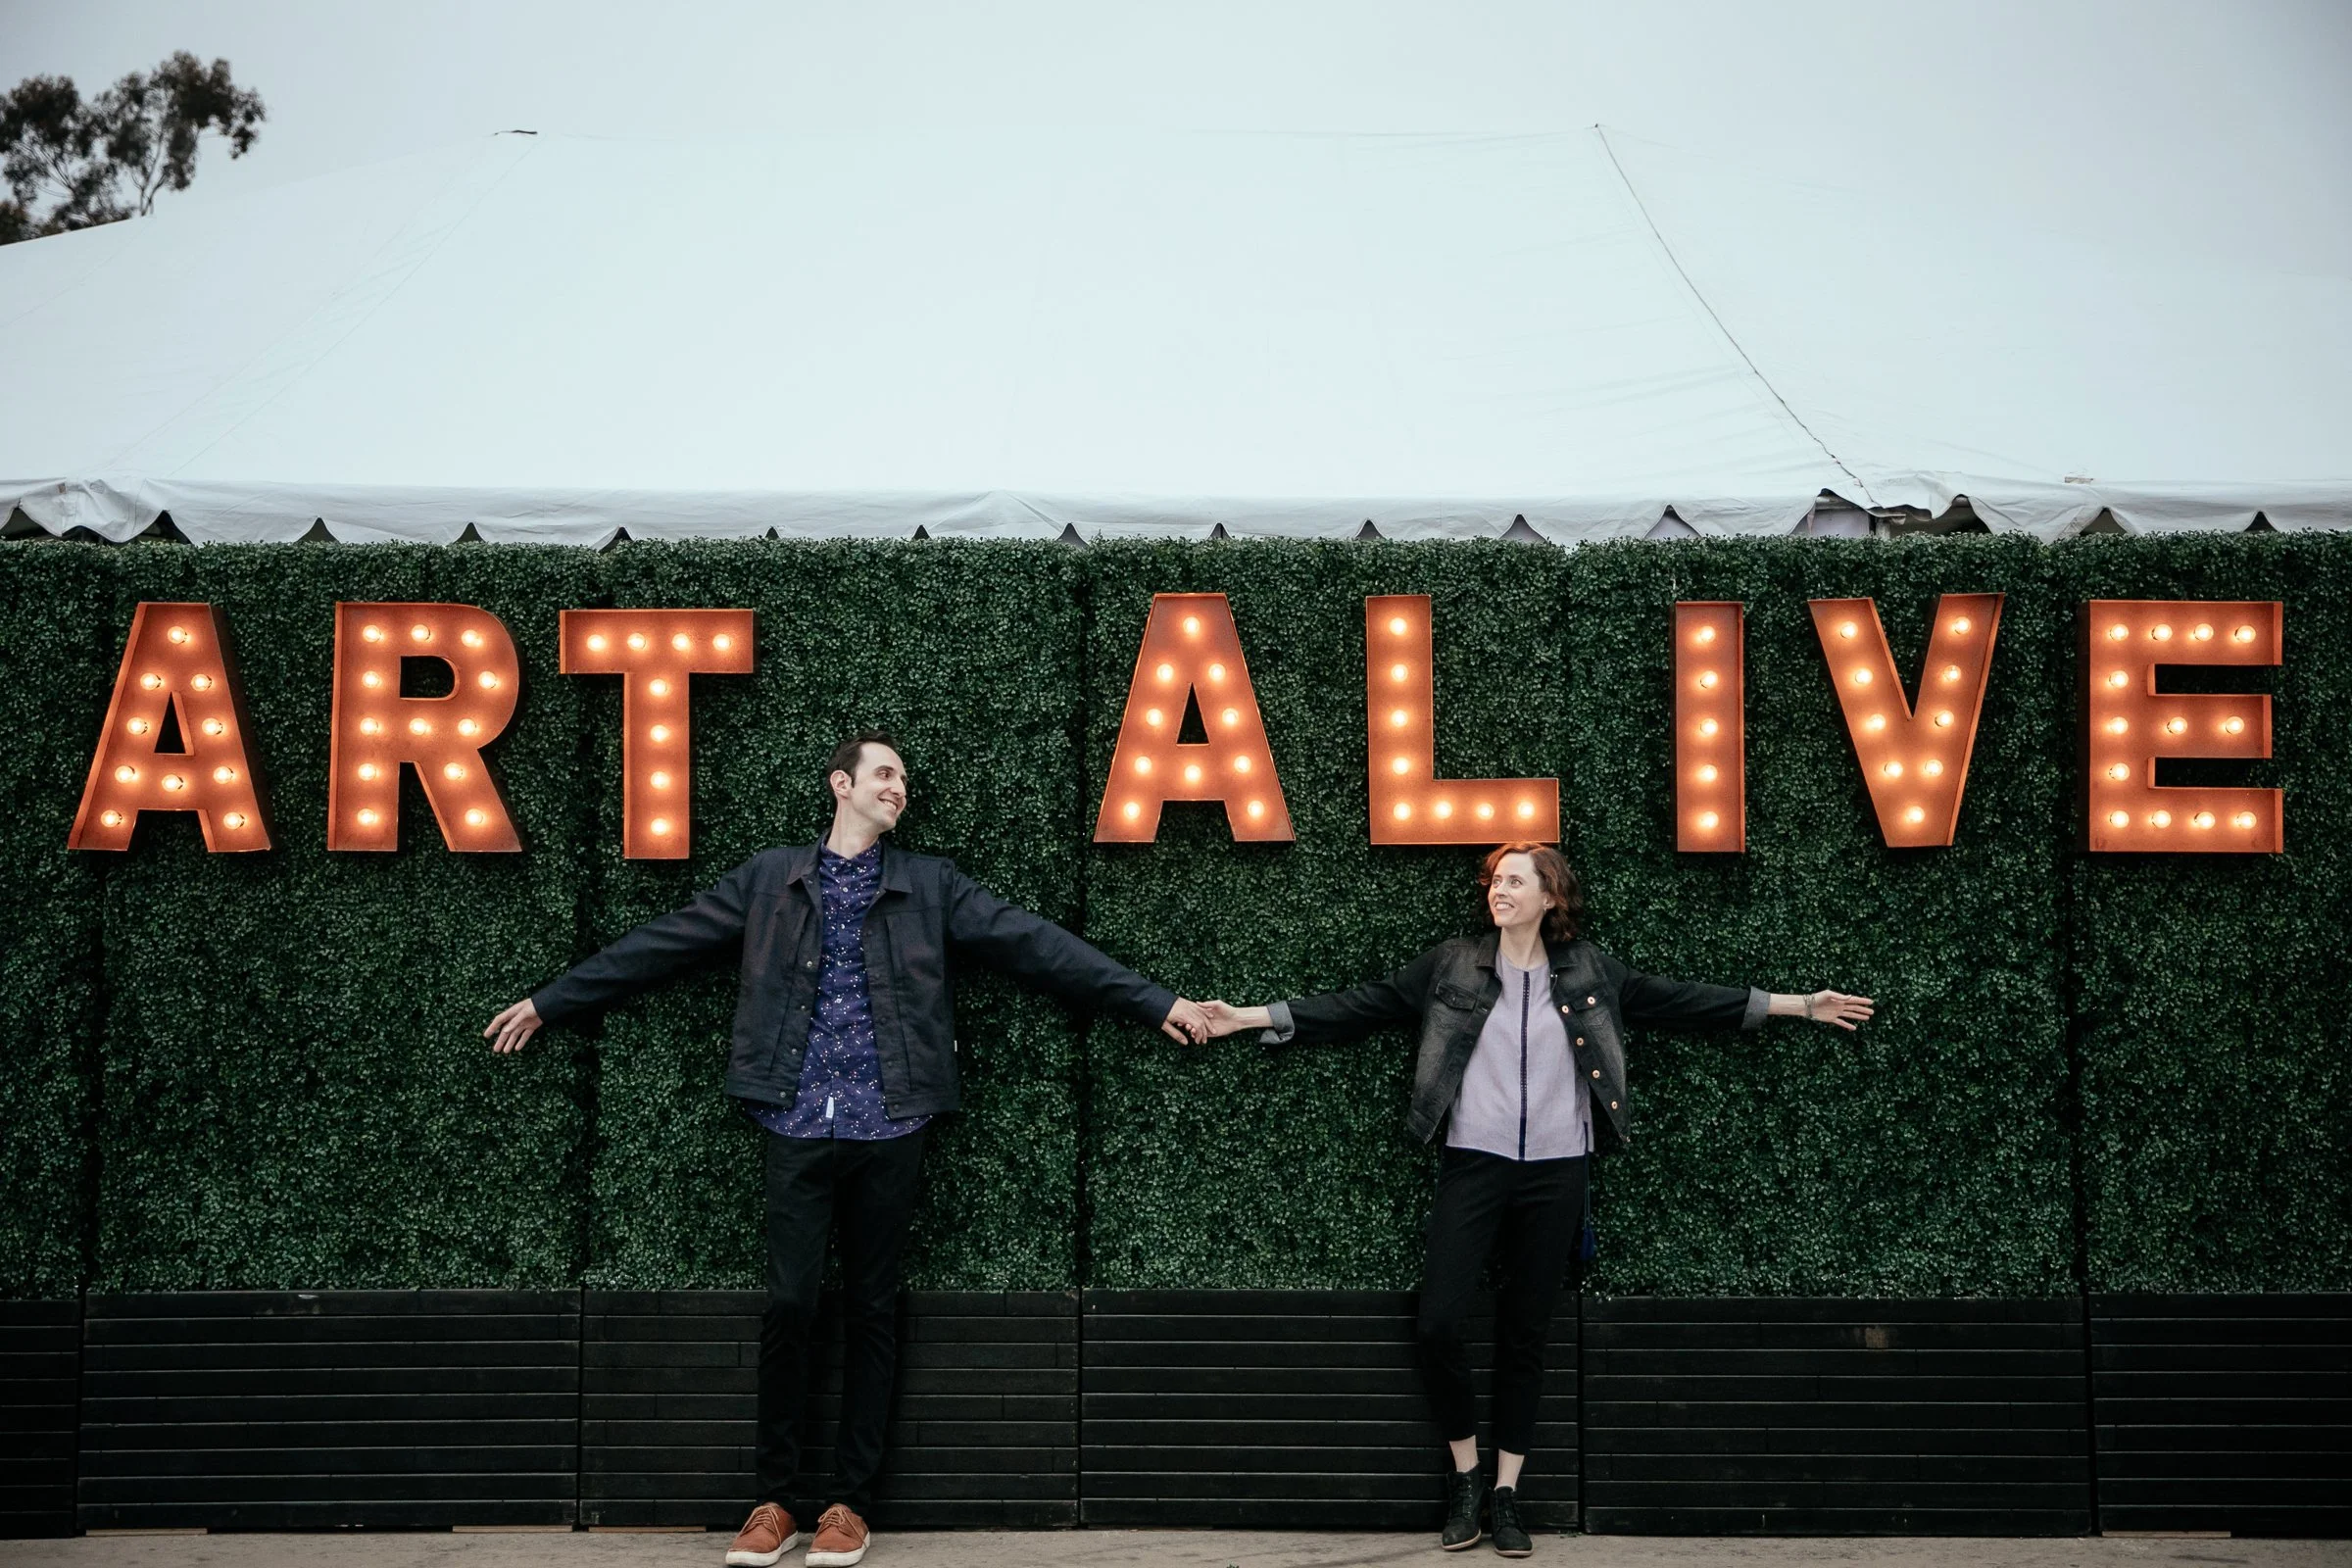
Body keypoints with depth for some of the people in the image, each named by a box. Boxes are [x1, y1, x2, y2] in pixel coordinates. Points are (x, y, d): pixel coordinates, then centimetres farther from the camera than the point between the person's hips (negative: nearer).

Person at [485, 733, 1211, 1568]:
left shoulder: (930, 883, 9)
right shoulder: (769, 878, 10)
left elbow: (1035, 943, 4)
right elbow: (660, 943, 11)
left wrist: (1156, 1002, -1)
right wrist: (548, 1001, 10)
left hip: (887, 1127, 1)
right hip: (797, 1125, 0)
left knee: (871, 1309, 5)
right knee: (787, 1304, -3)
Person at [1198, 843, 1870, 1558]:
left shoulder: (1589, 970, 3)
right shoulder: (1451, 965, 1)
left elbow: (1681, 1001, 8)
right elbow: (1358, 1006, 1)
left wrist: (1800, 1006, 7)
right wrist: (1254, 1017, -5)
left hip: (1556, 1174, 1)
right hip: (1474, 1166, 0)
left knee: (1524, 1335, 7)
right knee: (1435, 1325, -8)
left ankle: (1506, 1492, 20)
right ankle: (1465, 1475, 14)